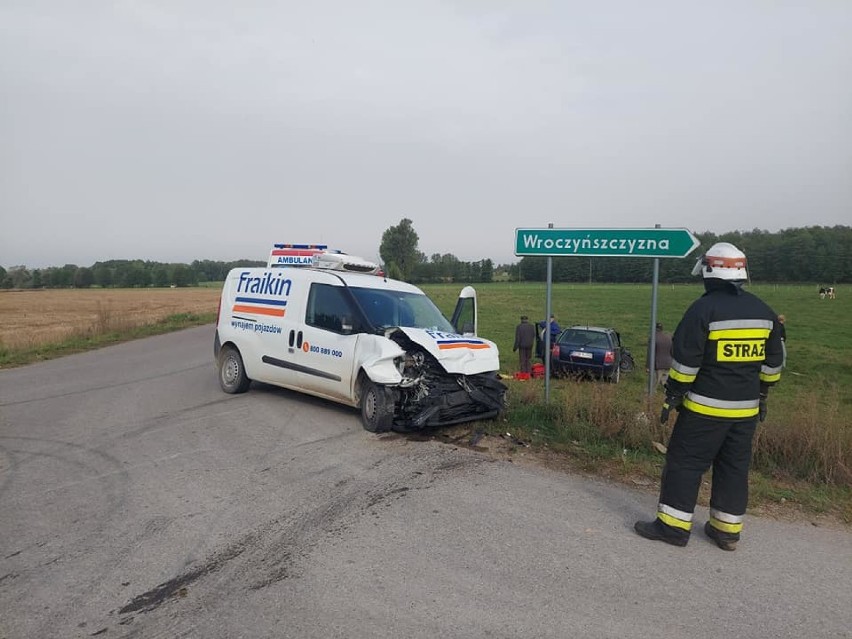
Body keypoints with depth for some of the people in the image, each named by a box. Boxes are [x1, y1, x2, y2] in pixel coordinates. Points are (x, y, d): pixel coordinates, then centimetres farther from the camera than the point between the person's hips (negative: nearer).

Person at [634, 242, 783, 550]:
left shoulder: (703, 309, -14)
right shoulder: (764, 312, 7)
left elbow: (685, 361, -14)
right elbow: (772, 363, 13)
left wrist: (672, 396, -6)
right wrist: (762, 395, 23)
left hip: (704, 406, -6)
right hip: (746, 408, 6)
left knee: (685, 462, 3)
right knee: (734, 466, 14)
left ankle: (673, 525, 8)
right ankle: (727, 530, 22)